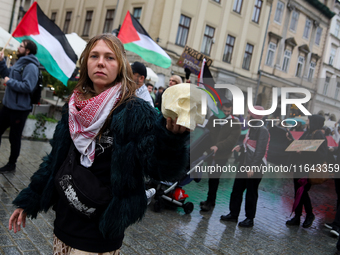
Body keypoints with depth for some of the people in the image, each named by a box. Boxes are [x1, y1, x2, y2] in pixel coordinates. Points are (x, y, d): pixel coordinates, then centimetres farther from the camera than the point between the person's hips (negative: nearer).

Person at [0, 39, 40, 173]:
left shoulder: (30, 67, -19)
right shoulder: (19, 63, 12)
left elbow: (28, 87, -29)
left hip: (19, 109, -9)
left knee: (14, 137, 6)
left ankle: (12, 164, 23)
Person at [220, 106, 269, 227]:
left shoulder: (262, 131, -15)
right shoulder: (251, 128, 14)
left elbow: (260, 151, -21)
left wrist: (252, 167, -24)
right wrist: (241, 146, 7)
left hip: (254, 168, -9)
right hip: (244, 166, 9)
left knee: (251, 193, 4)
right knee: (236, 190, 13)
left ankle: (250, 218, 18)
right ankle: (233, 214, 25)